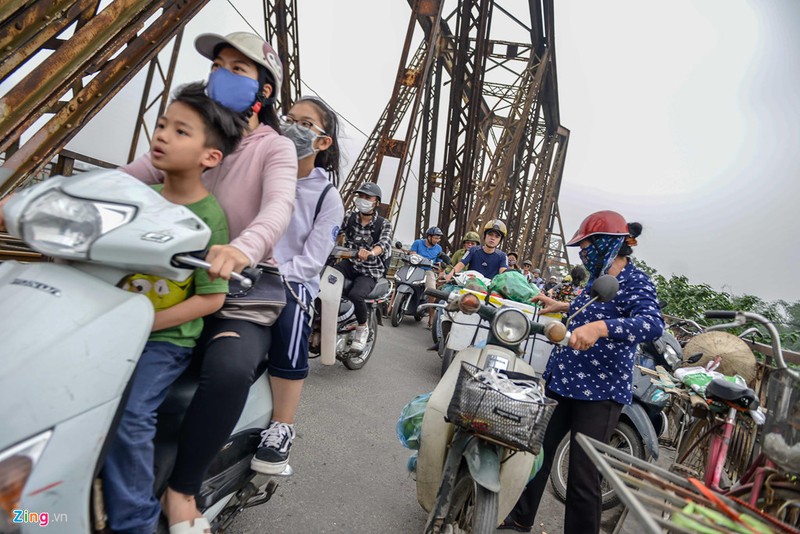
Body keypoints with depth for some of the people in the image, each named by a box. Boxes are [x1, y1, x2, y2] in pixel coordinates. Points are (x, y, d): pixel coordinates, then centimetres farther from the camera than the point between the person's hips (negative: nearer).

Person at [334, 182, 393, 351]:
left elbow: (385, 243, -24)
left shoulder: (384, 224, -4)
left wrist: (370, 252, -47)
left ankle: (363, 328, -2)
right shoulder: (350, 217, 5)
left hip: (369, 271, -3)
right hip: (349, 263, 3)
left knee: (355, 295, -31)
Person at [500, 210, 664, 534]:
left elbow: (653, 324, -34)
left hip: (599, 394, -9)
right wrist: (563, 307, 31)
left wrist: (599, 327, -47)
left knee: (582, 476, -3)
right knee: (538, 449, 19)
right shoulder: (599, 278, 11)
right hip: (563, 383, 9)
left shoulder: (635, 282, -15)